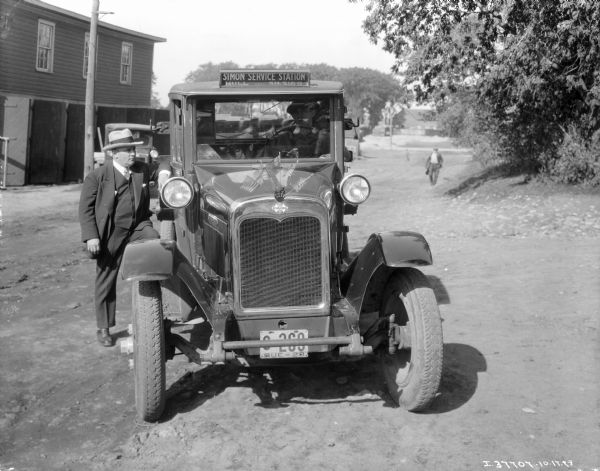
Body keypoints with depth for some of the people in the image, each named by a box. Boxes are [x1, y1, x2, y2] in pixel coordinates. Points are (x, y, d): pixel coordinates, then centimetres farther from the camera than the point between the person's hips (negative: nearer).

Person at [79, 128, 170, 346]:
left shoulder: (142, 169, 1)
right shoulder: (97, 177, -9)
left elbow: (162, 165, 19)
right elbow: (85, 208, -7)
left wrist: (163, 173, -6)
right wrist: (91, 236, -15)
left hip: (139, 226, 3)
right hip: (111, 234, -2)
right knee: (106, 281, 6)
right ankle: (103, 328, 24)